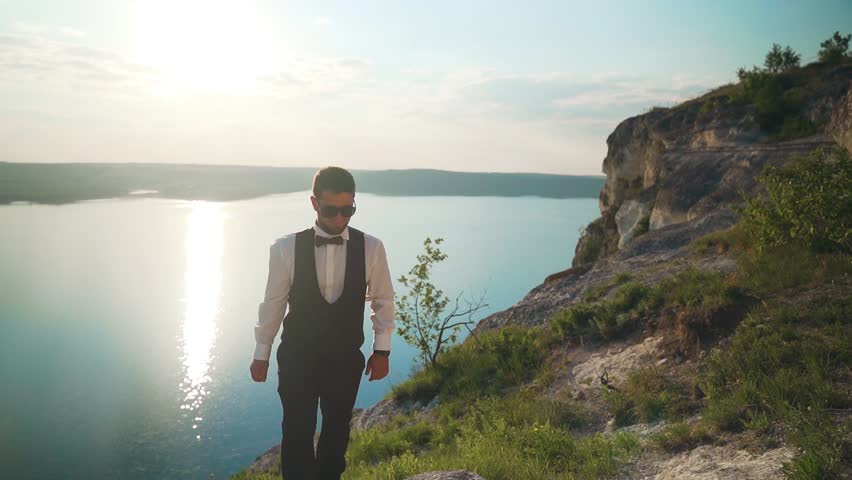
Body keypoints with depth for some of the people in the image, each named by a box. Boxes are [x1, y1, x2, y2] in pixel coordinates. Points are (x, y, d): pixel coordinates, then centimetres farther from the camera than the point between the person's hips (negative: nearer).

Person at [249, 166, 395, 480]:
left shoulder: (371, 248, -11)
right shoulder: (286, 248, -14)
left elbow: (382, 301, 0)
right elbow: (273, 303, -3)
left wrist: (382, 349, 1)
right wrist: (261, 353, 4)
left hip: (346, 359, 2)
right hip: (297, 357, -1)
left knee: (337, 430, 19)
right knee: (297, 433, 8)